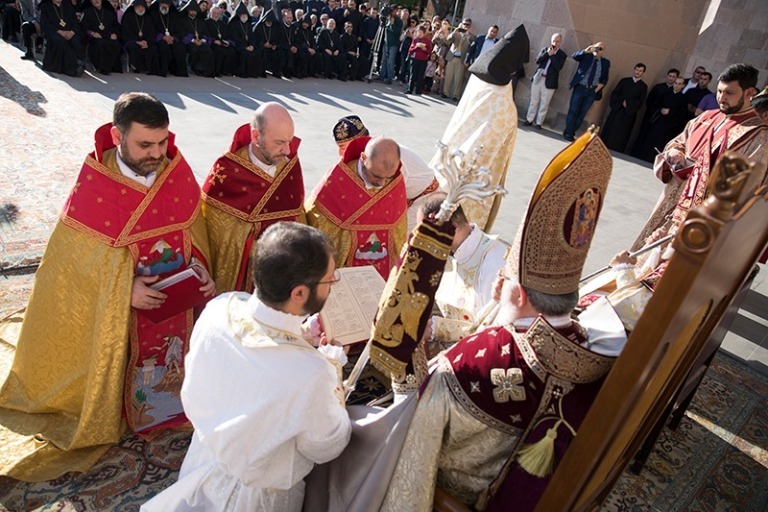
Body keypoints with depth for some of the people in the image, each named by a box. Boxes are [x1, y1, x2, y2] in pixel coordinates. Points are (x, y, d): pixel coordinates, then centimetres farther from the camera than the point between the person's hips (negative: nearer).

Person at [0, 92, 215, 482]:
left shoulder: (179, 172, -11)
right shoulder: (93, 186, -20)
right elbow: (73, 257, -13)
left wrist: (198, 269, -15)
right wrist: (125, 288, -24)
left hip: (177, 304, 3)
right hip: (115, 313, -3)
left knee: (172, 371, 21)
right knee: (125, 374, 15)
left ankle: (168, 408, 47)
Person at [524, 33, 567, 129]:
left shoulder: (562, 55, 2)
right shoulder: (544, 49, 10)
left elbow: (558, 67, -13)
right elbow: (537, 61, -3)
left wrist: (552, 55, -13)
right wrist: (547, 53, -13)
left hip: (549, 82, -2)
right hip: (538, 78, 2)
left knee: (544, 104, 1)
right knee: (534, 101, 8)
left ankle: (539, 123, 7)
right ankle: (529, 120, 17)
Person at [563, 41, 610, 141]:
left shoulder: (606, 62, 9)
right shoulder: (586, 56, 2)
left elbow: (605, 78, 15)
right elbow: (574, 56, -15)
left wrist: (602, 84, -6)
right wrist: (585, 51, -31)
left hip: (592, 91, 2)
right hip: (580, 88, -2)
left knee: (582, 114, 4)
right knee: (573, 111, -2)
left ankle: (572, 132, 12)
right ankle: (568, 133, 6)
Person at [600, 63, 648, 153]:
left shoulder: (643, 87, 7)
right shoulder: (624, 81, 10)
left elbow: (640, 102, 0)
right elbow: (614, 93, 3)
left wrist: (628, 103, -10)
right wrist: (622, 102, -11)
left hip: (629, 113, -1)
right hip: (617, 110, 1)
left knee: (620, 135, -2)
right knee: (609, 131, 0)